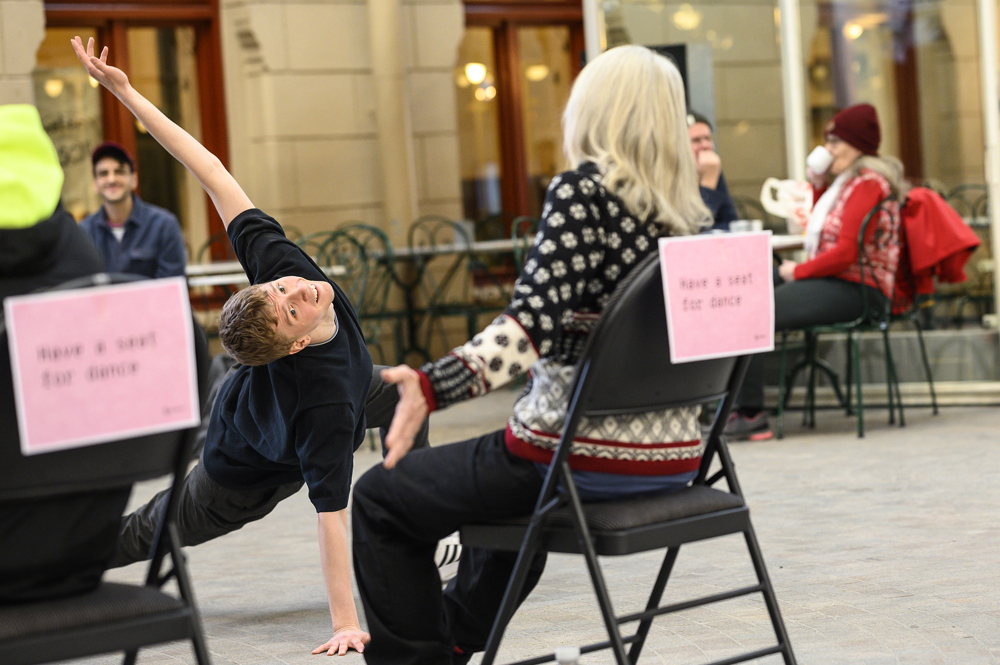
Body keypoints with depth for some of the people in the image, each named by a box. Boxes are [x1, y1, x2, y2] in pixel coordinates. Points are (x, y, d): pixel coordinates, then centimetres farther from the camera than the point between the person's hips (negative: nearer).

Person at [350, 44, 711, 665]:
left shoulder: (583, 188, -13)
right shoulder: (687, 210, 6)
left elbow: (534, 319, -26)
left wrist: (432, 386, -35)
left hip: (585, 455, -8)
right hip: (673, 457, 8)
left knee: (381, 499, 8)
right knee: (504, 482, 39)